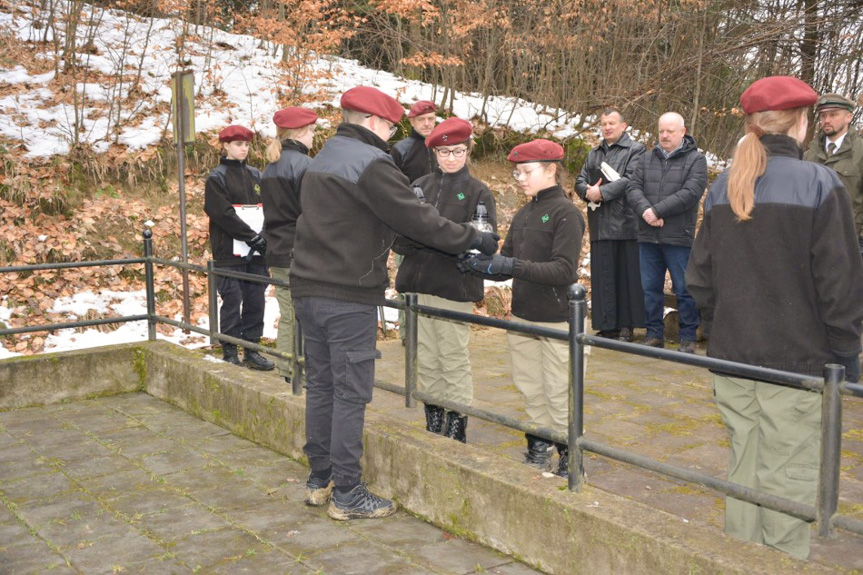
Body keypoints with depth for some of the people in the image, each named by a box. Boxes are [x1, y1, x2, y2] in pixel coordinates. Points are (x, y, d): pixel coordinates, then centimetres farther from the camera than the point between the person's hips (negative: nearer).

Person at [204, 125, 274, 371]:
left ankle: (252, 350, 15)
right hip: (230, 251, -5)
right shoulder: (217, 177, -3)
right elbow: (222, 213, -13)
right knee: (232, 302, -1)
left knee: (255, 301, 6)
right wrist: (253, 237, -17)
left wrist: (265, 236, -4)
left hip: (257, 252, 5)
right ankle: (229, 352, 9)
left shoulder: (255, 175, 15)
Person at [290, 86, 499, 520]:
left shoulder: (321, 160, 16)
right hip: (349, 297, -9)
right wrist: (474, 240, -6)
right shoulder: (370, 163, -14)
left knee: (321, 383, 15)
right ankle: (347, 493, 5)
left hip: (308, 289, 9)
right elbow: (417, 220, -16)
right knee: (351, 393, -2)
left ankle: (319, 479, 25)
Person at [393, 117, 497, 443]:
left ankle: (457, 430, 11)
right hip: (417, 285, 4)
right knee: (425, 361, 11)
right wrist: (412, 241, -15)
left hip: (454, 288, -4)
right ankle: (433, 426, 23)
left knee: (454, 361, 1)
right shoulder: (420, 186, 12)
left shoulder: (477, 192, 1)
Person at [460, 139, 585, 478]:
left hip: (558, 320, -7)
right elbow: (505, 266, 10)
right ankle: (538, 453, 30)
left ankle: (570, 462, 15)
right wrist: (480, 264, -10)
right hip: (522, 318, 7)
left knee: (559, 395, 1)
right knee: (531, 391, 15)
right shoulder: (522, 216, 11)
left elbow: (564, 270, -21)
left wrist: (514, 265, -27)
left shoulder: (566, 213, -11)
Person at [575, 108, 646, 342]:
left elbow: (631, 180, -13)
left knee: (627, 276, -1)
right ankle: (607, 325, 12)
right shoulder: (594, 153, 21)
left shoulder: (635, 149, 1)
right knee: (603, 276, 6)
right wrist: (588, 192, -7)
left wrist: (602, 192, -17)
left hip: (625, 223, -5)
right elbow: (580, 181, 15)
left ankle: (627, 326, 5)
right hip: (600, 224, 6)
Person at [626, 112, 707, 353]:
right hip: (648, 236, 5)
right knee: (650, 288, 10)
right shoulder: (647, 159, 14)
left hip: (679, 238, -4)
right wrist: (645, 210, -16)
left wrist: (657, 211, -18)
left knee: (684, 290, 2)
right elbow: (633, 188, 3)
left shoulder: (695, 159, -1)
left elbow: (691, 193, -14)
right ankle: (654, 334, 22)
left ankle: (688, 337, 12)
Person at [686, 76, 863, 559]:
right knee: (789, 480, 3)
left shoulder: (722, 188, 6)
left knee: (743, 468, 15)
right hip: (796, 360, -5)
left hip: (731, 356, 5)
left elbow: (700, 278, 9)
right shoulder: (818, 184, -11)